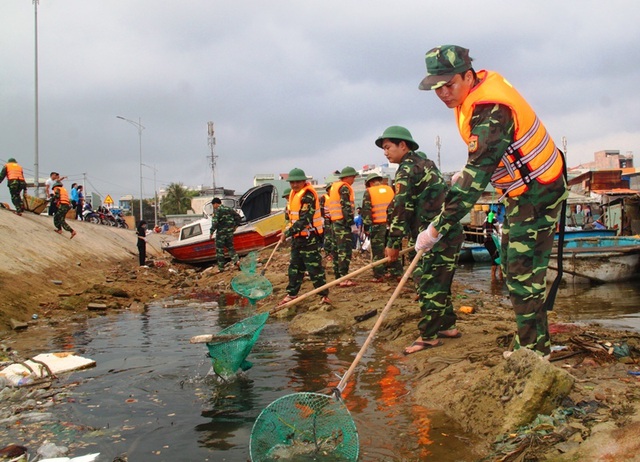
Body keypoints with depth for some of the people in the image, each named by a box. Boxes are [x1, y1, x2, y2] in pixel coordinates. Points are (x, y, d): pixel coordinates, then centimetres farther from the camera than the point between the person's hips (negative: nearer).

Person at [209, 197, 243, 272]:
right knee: (230, 246, 19)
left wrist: (211, 232, -14)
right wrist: (235, 226, 19)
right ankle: (235, 259, -4)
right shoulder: (229, 209, 11)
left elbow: (215, 222, -20)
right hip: (230, 232, 6)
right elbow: (238, 217, 13)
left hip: (221, 232, -6)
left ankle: (221, 267, 7)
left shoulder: (217, 211, -9)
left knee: (219, 249, 4)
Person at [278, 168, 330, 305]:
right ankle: (291, 294, 24)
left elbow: (304, 220, -24)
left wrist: (287, 233, -24)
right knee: (295, 267, 15)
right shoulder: (294, 193, 12)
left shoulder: (308, 195, -18)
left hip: (309, 237, -9)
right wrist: (288, 231, 9)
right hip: (298, 236, 9)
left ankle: (324, 295, 2)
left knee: (314, 267, -6)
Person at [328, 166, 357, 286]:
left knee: (337, 250, 12)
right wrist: (351, 221, -19)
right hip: (343, 223, -10)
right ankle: (344, 278, -13)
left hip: (335, 222, 10)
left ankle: (338, 276, 16)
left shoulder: (334, 186, 19)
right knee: (345, 251, -11)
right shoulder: (344, 188, -10)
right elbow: (346, 206, -19)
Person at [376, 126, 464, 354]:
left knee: (428, 282, -8)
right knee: (438, 282, 16)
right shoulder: (423, 163, 21)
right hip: (450, 231, 10)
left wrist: (393, 243, -9)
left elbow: (401, 209, -15)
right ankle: (448, 326, 24)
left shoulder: (407, 169, -10)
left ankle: (428, 336, -4)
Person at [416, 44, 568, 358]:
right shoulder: (483, 84, 1)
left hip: (537, 193, -11)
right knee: (511, 266, 17)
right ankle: (528, 341, 29)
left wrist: (437, 228, -35)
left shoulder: (491, 111, -30)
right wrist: (465, 174, 14)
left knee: (523, 273, -10)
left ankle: (534, 351, -1)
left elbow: (476, 176, -35)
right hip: (520, 191, 11)